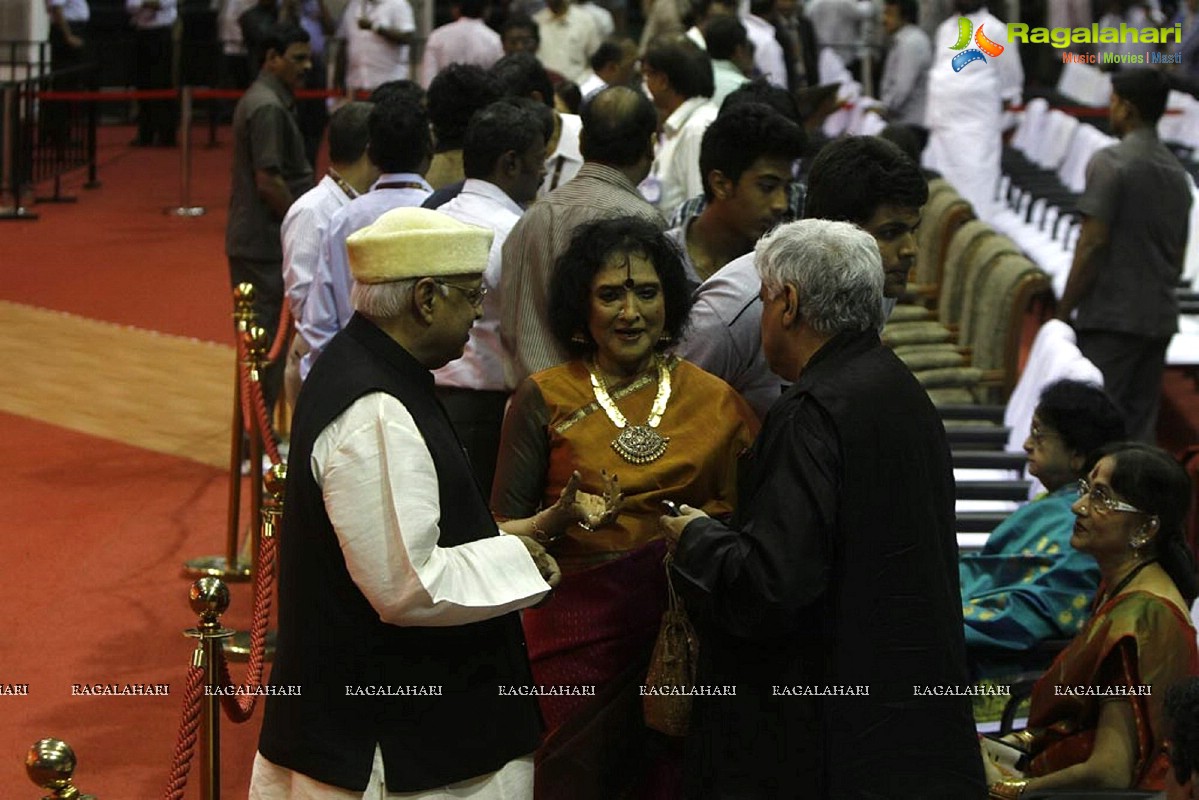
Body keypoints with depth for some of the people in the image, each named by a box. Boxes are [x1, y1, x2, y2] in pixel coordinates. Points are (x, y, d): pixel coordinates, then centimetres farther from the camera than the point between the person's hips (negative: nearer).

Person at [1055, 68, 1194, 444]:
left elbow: (1092, 245, -14)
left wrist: (1063, 312, -9)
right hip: (1160, 319, 7)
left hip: (1111, 318, -7)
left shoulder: (1110, 162, -10)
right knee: (1141, 424, 10)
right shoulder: (1178, 173, 14)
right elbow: (1178, 256, 18)